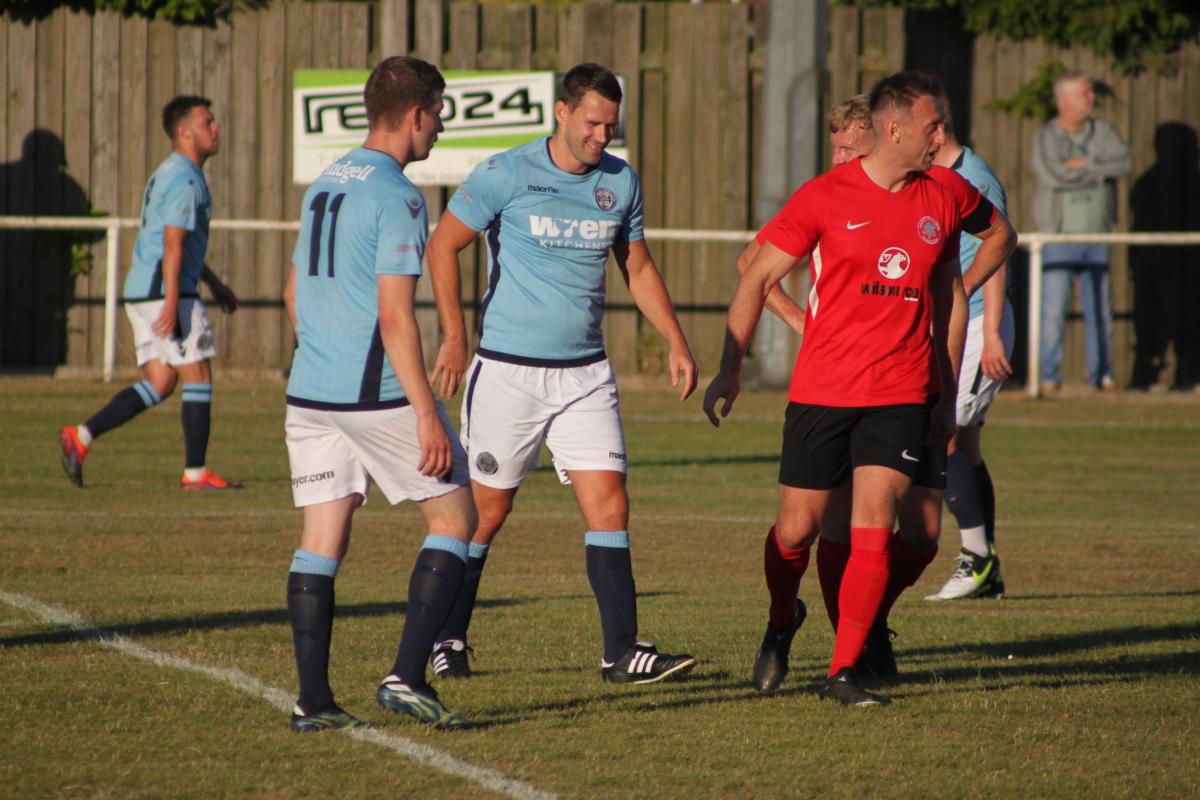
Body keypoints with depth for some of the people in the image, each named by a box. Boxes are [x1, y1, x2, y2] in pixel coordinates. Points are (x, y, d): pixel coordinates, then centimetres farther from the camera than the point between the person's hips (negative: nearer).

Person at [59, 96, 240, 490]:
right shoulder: (184, 180, -13)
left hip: (142, 292, 10)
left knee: (160, 383, 8)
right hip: (165, 291, -10)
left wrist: (215, 284, 33)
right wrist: (172, 304, -26)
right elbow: (173, 245, -21)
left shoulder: (170, 174, 20)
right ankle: (195, 472, 2)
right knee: (198, 376, -2)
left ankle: (80, 437, 0)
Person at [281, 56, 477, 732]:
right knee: (455, 519, 4)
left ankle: (313, 699, 3)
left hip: (310, 393, 8)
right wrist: (427, 415, -16)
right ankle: (408, 677, -5)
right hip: (377, 395, -8)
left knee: (322, 540, 7)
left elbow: (294, 291, 22)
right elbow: (395, 318, -18)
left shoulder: (324, 186, 13)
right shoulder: (396, 197, -12)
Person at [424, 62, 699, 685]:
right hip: (508, 371, -4)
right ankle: (447, 639, 20)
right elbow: (443, 245, -1)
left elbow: (638, 269, 18)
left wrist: (675, 342, 10)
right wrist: (455, 337, -7)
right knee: (486, 510, 3)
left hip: (584, 373, 4)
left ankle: (622, 651, -9)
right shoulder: (506, 175, -8)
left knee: (609, 503, -8)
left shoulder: (620, 182, 6)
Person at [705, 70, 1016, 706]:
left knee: (873, 531, -10)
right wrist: (729, 369, -7)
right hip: (821, 391, -2)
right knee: (797, 530, 4)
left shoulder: (946, 199, 5)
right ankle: (781, 621, 35)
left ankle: (843, 673, -4)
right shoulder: (826, 197, -5)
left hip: (900, 397, 2)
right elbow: (757, 278, 0)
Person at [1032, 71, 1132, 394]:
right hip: (1059, 236, -4)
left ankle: (1101, 374, 10)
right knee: (1053, 308, -8)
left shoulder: (1102, 132, 9)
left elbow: (1125, 162, -7)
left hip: (1096, 235, 4)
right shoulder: (1045, 137, -3)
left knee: (1099, 307, 3)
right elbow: (1052, 175, -21)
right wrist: (1101, 172, -11)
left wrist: (1083, 165, -16)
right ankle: (1049, 376, -4)